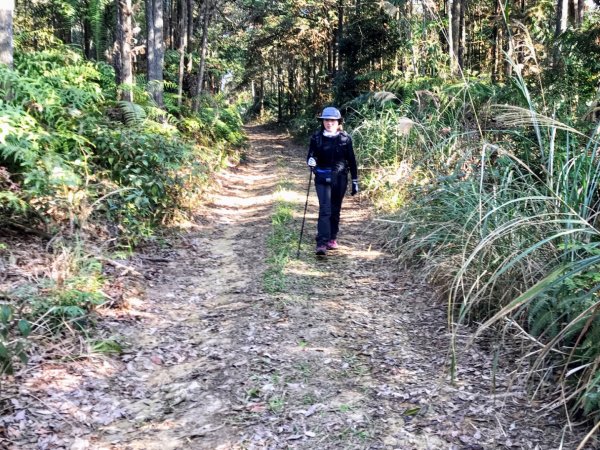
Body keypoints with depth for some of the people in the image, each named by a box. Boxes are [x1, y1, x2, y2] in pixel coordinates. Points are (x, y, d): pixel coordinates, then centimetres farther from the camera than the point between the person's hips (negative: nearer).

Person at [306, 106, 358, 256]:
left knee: (335, 210, 11)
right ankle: (321, 243, -17)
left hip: (340, 178, 1)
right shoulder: (316, 138, -1)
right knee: (325, 210, -12)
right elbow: (311, 156, 5)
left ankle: (332, 238, 27)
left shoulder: (345, 138, 0)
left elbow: (351, 160, 5)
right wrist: (311, 161, -20)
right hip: (323, 178, -1)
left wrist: (355, 181, 6)